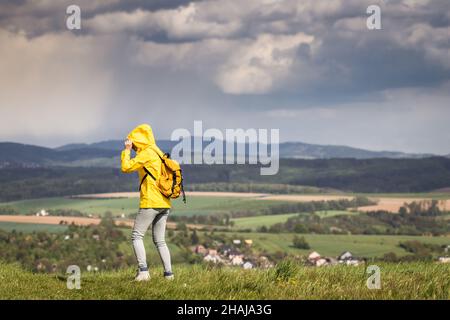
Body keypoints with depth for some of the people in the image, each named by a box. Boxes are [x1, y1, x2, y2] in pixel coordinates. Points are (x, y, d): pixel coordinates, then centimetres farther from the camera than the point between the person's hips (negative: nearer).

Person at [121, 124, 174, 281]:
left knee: (137, 236, -3)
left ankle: (143, 270, -14)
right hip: (164, 203, 9)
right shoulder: (158, 153, 19)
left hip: (151, 203, -9)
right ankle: (168, 273, 3)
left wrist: (127, 150, 1)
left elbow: (126, 167, -10)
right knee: (160, 240, 11)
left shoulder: (147, 153, -9)